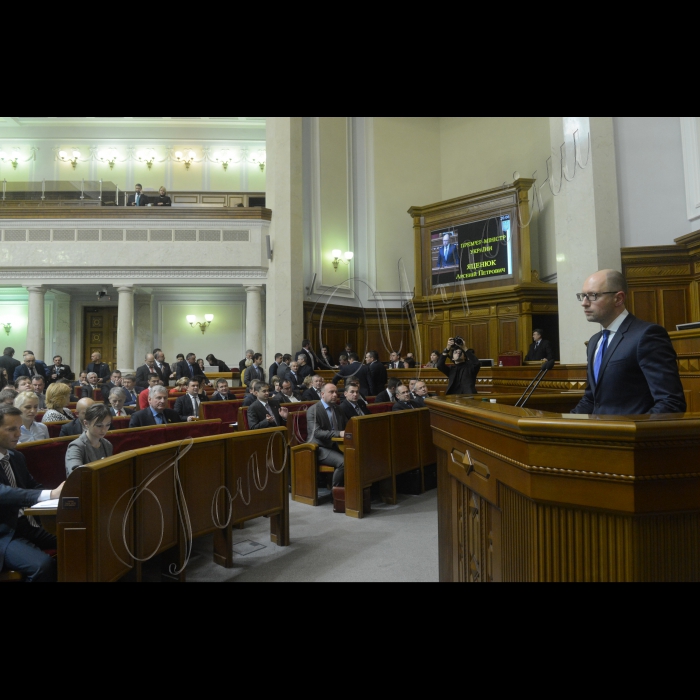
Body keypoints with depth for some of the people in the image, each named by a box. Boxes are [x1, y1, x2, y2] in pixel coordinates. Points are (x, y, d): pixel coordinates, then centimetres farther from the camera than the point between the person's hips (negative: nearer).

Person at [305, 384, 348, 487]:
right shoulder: (313, 410, -7)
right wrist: (339, 433, -29)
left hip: (334, 446, 6)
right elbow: (316, 432, -19)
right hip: (319, 448, -6)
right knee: (343, 462, -28)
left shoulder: (337, 409, 14)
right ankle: (336, 490, -9)